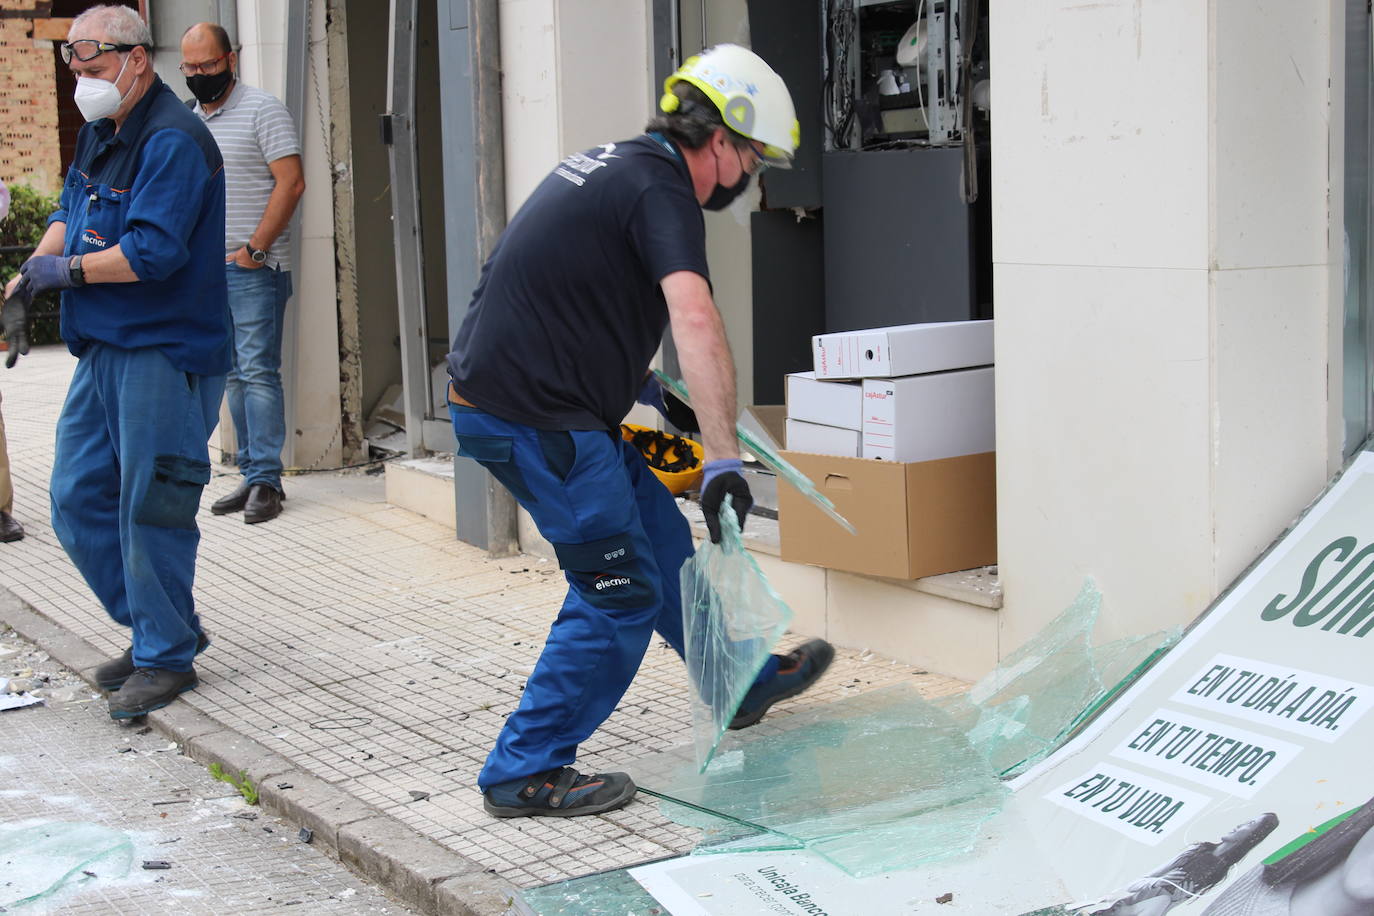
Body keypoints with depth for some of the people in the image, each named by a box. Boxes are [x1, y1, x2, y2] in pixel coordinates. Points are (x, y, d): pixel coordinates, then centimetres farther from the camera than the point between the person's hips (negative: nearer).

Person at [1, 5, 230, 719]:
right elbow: (70, 212, 21)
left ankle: (166, 657, 12)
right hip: (103, 351, 10)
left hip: (162, 356, -10)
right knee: (77, 501, 12)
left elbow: (151, 252, -23)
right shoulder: (100, 132, 14)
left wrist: (64, 271, -11)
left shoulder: (172, 141, -16)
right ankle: (157, 627, 26)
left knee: (149, 510, -2)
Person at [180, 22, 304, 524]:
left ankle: (266, 480, -7)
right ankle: (251, 474, 14)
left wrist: (254, 249, -16)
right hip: (207, 270, 7)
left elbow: (291, 182, -13)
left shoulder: (262, 110, -5)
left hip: (253, 270, -7)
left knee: (257, 371, -9)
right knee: (233, 375, 9)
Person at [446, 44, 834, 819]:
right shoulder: (660, 188, -15)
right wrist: (724, 459, -35)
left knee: (661, 540, 20)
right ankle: (526, 773, 5)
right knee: (621, 593, -3)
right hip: (532, 418, -10)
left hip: (497, 391, 10)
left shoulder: (613, 166, 15)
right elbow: (697, 324, -31)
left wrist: (640, 384, 24)